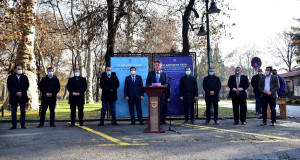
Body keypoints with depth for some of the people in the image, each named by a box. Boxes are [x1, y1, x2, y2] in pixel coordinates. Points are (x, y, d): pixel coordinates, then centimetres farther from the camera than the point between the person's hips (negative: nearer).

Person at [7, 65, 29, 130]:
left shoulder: (25, 77, 9)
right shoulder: (10, 77, 5)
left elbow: (27, 85, 1)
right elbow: (9, 86, -4)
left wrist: (21, 92, -13)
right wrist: (16, 92, -16)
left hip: (23, 96, 1)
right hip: (14, 97, -1)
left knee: (23, 111, 3)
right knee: (13, 111, 1)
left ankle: (23, 125, 9)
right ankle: (14, 125, 7)